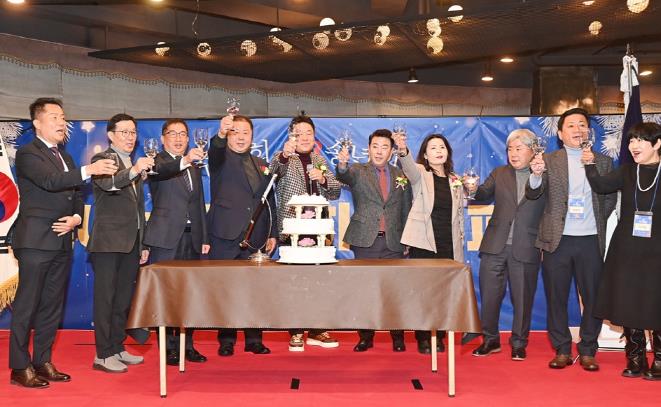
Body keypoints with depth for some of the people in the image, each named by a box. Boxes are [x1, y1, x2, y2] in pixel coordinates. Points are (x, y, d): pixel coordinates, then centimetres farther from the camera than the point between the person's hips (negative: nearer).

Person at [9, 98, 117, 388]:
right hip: (36, 242, -8)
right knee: (26, 306, -3)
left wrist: (76, 218, -1)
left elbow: (76, 195, 19)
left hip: (62, 242, 8)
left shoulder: (65, 157, 19)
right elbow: (50, 181, -22)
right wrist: (88, 170, -33)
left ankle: (43, 362, 21)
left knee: (52, 306, 11)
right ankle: (20, 367, 4)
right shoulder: (27, 154, -5)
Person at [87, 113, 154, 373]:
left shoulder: (135, 165, 19)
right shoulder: (102, 159, -3)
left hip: (131, 243, 8)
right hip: (108, 242, -7)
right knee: (105, 298, -5)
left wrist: (143, 244, 20)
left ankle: (117, 348, 20)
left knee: (124, 298, 11)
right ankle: (103, 355, -1)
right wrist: (133, 171, -42)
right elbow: (107, 184, -26)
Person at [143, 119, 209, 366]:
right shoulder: (157, 161, 1)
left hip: (192, 237, 6)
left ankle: (186, 344, 16)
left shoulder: (195, 168, 20)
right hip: (166, 237, -6)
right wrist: (184, 160, -44)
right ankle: (168, 347, 4)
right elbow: (160, 170, -25)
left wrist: (204, 238, 15)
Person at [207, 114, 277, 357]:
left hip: (256, 237, 4)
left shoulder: (261, 164, 18)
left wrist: (272, 234, 11)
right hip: (226, 236, -4)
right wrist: (221, 134, -43)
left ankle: (254, 339, 15)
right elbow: (215, 151, -22)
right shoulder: (220, 158, 4)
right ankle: (226, 341, 11)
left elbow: (269, 201, 18)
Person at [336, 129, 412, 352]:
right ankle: (365, 337, 13)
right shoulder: (358, 171, 7)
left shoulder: (401, 176, 13)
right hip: (365, 241, -1)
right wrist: (342, 164, -40)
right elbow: (345, 176, -17)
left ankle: (398, 337, 13)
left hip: (393, 242, 1)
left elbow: (406, 210, 14)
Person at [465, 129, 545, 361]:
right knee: (489, 295, 7)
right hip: (495, 246, 3)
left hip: (526, 248, -2)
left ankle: (519, 343, 22)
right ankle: (490, 339, 21)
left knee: (522, 298, 7)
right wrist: (474, 190, -20)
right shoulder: (499, 174, 13)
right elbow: (486, 194, 2)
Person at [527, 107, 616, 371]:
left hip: (591, 241, 1)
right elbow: (532, 194, -10)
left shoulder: (603, 162, 8)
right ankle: (562, 351, 16)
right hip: (557, 240, -1)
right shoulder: (548, 161, 2)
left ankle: (587, 351, 18)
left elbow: (610, 199, 14)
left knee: (593, 298, 5)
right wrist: (536, 176, -28)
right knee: (556, 298, 5)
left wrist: (597, 221, 6)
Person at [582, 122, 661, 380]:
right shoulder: (627, 172, 6)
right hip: (626, 252, 3)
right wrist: (590, 165, -20)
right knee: (628, 306, 7)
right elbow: (600, 185, -7)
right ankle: (635, 360, 20)